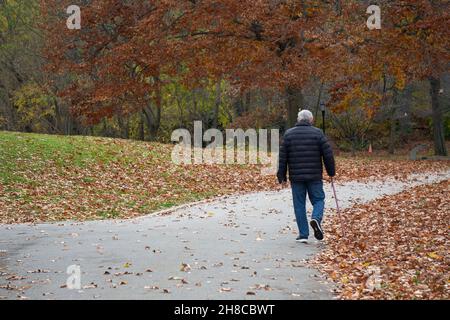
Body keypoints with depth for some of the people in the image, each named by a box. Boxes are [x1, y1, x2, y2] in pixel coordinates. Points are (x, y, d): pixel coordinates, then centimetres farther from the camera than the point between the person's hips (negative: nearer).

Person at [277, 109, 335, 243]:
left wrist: (281, 175, 9)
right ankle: (316, 218, -19)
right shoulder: (317, 133, 0)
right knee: (318, 199, 11)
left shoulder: (289, 134, 4)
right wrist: (331, 171, 10)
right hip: (314, 176, -1)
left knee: (299, 205, 6)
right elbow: (328, 154, -1)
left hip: (296, 177, 1)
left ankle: (303, 234, 4)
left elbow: (282, 157, 3)